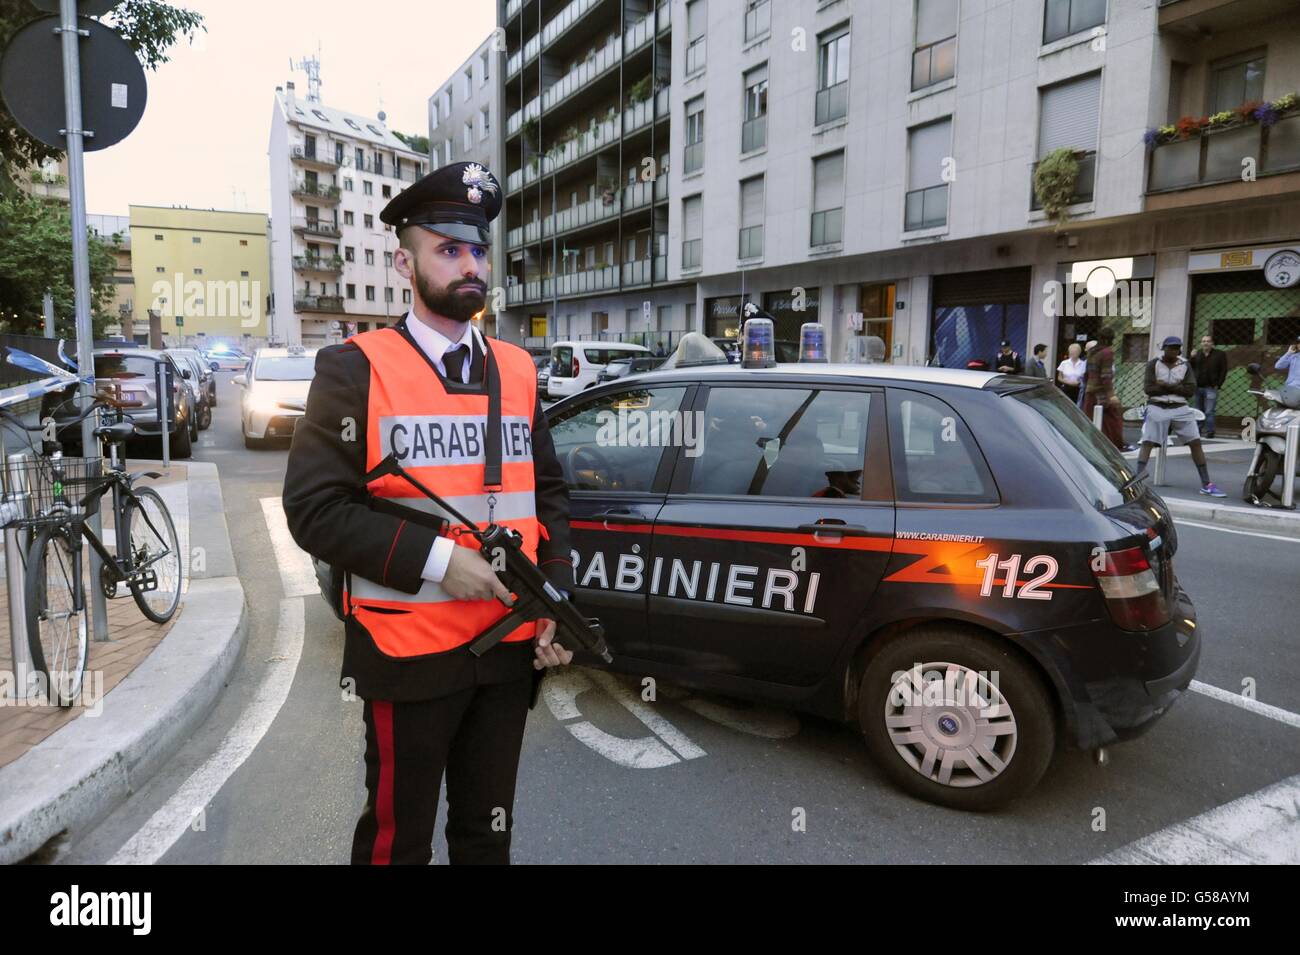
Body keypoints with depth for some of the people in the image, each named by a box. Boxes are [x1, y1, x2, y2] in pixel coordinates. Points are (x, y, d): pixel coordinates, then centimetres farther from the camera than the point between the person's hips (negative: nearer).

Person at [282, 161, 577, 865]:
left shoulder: (518, 370, 8)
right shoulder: (356, 369, -7)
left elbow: (548, 492, 11)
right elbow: (314, 509, -12)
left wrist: (556, 597, -1)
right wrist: (435, 559, -20)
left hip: (511, 648, 5)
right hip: (408, 654, -4)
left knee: (487, 834, 21)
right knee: (398, 837, 14)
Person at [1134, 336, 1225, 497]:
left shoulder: (1185, 365, 8)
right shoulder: (1153, 364, 1)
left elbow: (1191, 389, -2)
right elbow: (1148, 388, -10)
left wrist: (1166, 386, -12)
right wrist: (1177, 388, -8)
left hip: (1180, 409, 3)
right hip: (1157, 408, -2)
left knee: (1196, 442, -1)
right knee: (1147, 443, -12)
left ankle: (1206, 484, 4)